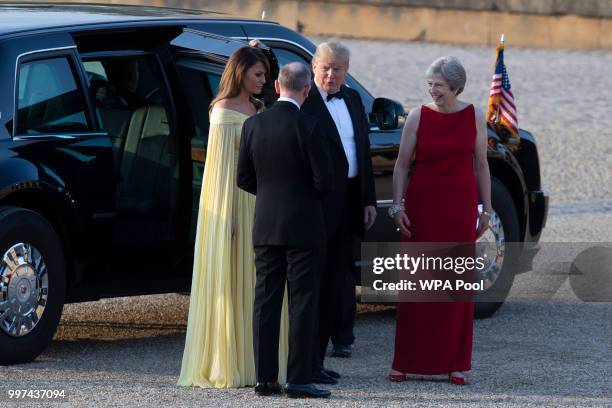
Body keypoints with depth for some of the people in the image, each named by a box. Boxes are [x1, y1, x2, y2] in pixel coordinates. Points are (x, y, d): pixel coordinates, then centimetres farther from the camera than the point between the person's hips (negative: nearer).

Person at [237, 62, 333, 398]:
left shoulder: (253, 125, 2)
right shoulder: (307, 126, -13)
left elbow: (244, 178, 6)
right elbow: (324, 180, -12)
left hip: (265, 226, 5)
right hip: (303, 225, -5)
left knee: (266, 301, 8)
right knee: (302, 301, -1)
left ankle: (265, 377, 7)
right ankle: (298, 379, -4)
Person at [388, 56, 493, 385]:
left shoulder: (474, 117, 3)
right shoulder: (418, 117, 0)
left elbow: (481, 165, 8)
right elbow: (401, 164, 2)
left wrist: (486, 208, 6)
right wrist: (397, 206, -6)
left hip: (460, 204, 1)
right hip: (421, 202, -1)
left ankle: (455, 363, 7)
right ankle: (406, 361, 4)